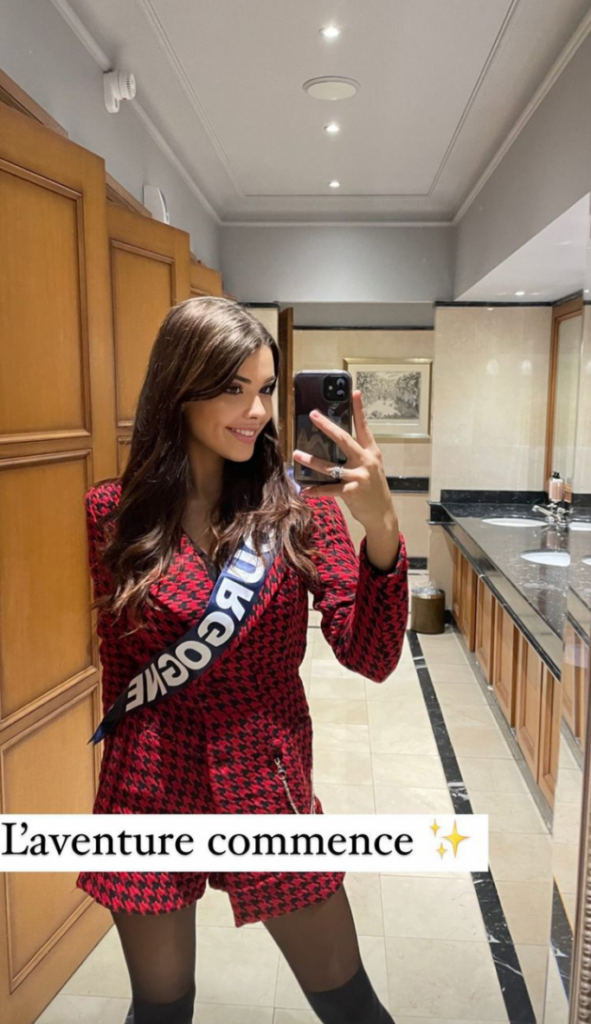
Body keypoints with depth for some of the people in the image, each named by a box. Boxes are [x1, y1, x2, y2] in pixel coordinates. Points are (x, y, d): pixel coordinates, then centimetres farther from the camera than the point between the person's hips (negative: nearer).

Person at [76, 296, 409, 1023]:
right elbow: (119, 665, 4)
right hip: (150, 788, 1)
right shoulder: (112, 513, -7)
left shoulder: (297, 506, -8)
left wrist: (381, 528, -31)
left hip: (269, 784, 0)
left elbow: (371, 658, -16)